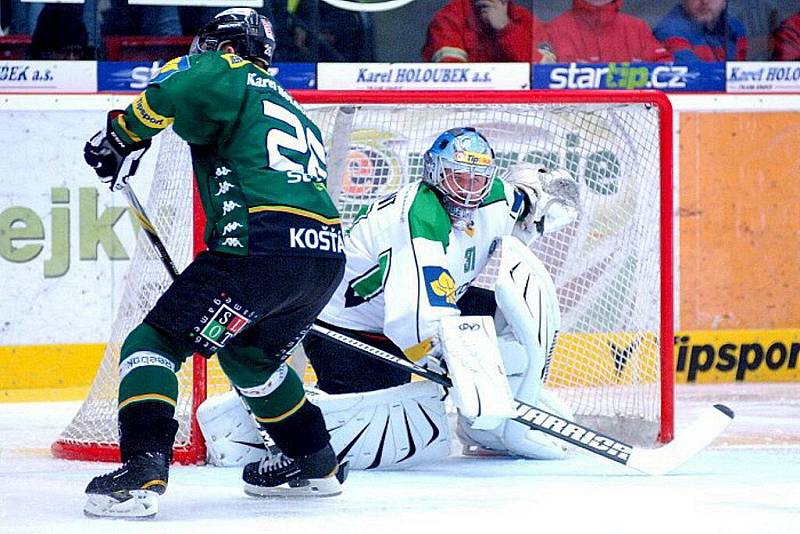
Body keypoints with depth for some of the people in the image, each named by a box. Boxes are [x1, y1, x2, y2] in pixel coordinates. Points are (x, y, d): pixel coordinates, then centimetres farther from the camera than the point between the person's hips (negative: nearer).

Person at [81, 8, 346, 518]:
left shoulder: (227, 74, 9)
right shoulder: (295, 111, 34)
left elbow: (174, 92, -15)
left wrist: (121, 136, 1)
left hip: (263, 243, -8)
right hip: (329, 258, 8)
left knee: (154, 343, -4)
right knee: (247, 354, 33)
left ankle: (142, 473, -21)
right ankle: (315, 465, 38)